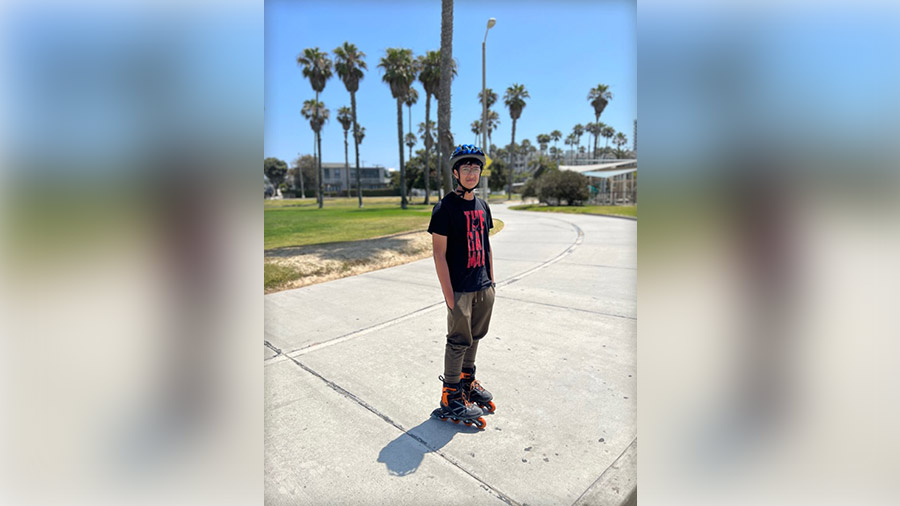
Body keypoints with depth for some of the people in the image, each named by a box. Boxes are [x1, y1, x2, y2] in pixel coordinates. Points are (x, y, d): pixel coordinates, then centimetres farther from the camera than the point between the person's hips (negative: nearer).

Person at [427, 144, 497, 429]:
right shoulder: (445, 208, -12)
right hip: (460, 290, -7)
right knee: (458, 342, 2)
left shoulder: (482, 206, 10)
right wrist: (449, 294, -17)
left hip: (483, 288, 7)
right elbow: (439, 254, -15)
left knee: (474, 337, 18)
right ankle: (450, 399, 18)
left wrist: (491, 280, 14)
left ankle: (468, 382, 38)